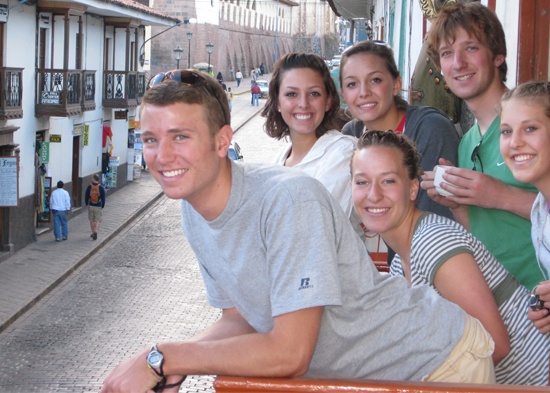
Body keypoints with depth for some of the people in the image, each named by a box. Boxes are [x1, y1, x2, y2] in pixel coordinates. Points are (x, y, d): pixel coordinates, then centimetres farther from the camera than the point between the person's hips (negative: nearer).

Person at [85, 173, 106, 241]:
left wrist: (87, 204, 15)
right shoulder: (101, 188, -9)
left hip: (91, 206, 1)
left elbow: (86, 196, 0)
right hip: (98, 207, -1)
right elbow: (103, 198, -7)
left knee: (92, 220, 15)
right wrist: (102, 206, 3)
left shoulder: (89, 187, -6)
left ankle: (93, 233, 22)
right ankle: (95, 232, -16)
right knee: (98, 220, 3)